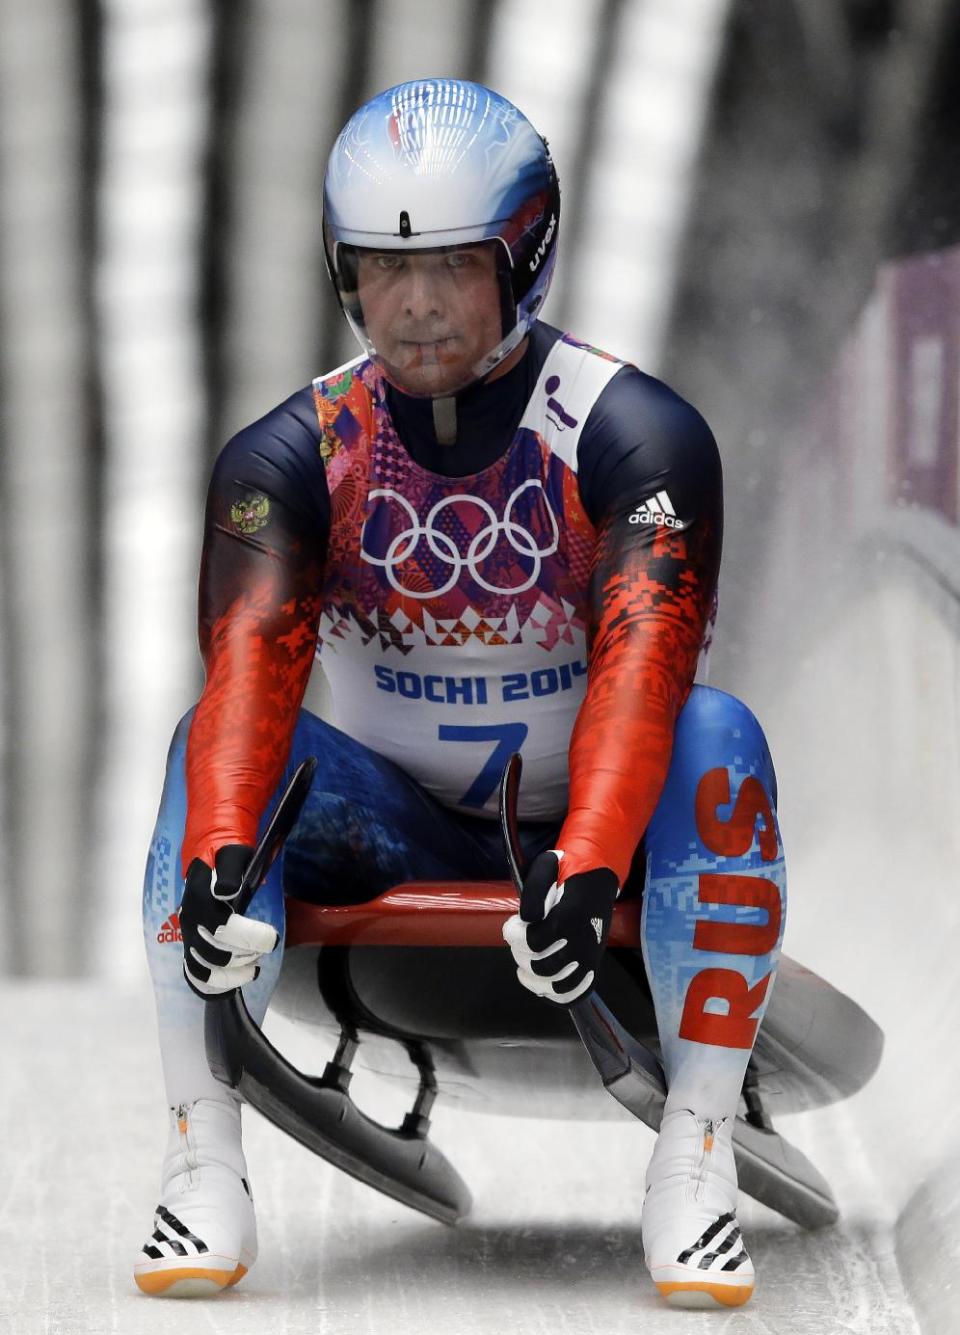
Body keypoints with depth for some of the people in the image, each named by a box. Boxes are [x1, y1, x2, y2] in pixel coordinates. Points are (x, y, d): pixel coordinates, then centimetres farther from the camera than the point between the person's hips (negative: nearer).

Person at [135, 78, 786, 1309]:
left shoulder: (632, 434, -14)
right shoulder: (293, 456, -7)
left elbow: (641, 661, -29)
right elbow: (253, 658, -23)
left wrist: (583, 869, -46)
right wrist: (220, 857, -43)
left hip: (590, 825, -2)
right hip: (396, 829, 2)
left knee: (714, 735, -32)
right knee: (214, 747, -25)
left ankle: (694, 1165, -31)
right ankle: (202, 1166, -25)